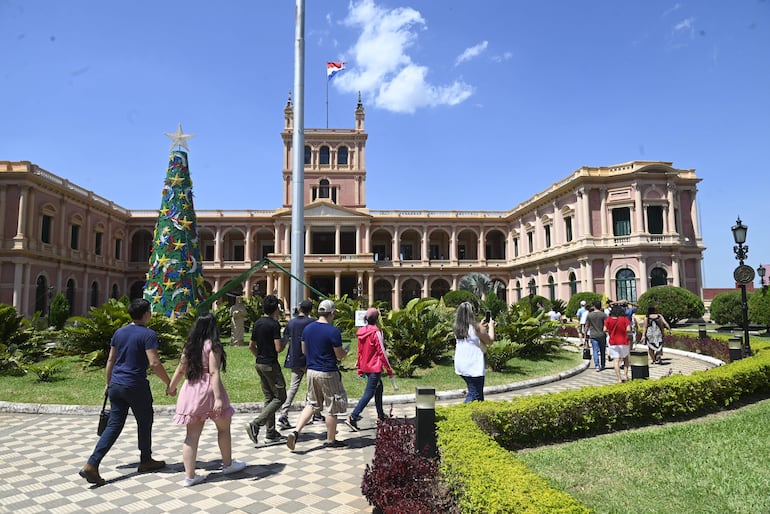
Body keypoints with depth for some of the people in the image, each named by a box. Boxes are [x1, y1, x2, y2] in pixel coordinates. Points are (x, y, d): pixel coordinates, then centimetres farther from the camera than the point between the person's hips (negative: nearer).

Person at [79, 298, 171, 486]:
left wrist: (108, 384, 22)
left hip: (116, 385, 6)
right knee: (145, 423, 13)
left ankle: (91, 465, 0)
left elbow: (110, 360, 13)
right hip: (136, 386, -6)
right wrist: (169, 383, -11)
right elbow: (154, 363, -20)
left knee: (114, 425, 9)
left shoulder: (119, 332, 8)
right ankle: (146, 461, 27)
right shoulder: (148, 334, -14)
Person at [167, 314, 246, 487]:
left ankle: (189, 476, 9)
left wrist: (171, 387, 28)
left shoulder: (189, 346, 7)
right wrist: (218, 398, -20)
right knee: (223, 428, 15)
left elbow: (180, 370, 12)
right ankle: (228, 464, 29)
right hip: (209, 390, -5)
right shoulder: (213, 346, -11)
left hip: (191, 391, 5)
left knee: (192, 435, 8)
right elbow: (214, 372, -18)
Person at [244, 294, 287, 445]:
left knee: (269, 397, 14)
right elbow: (278, 348, -20)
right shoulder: (274, 324, -15)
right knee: (280, 397, -1)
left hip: (259, 364, 9)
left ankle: (271, 433, 17)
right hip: (271, 364, -9)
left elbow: (251, 346, 15)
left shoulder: (257, 323, 9)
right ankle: (255, 424, -11)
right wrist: (284, 343, 0)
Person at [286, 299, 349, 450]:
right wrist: (346, 351, 10)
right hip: (328, 374, -6)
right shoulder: (333, 331, -17)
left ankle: (296, 431, 3)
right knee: (332, 407, 8)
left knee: (311, 404, 18)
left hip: (311, 371, 6)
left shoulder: (307, 328, 3)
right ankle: (330, 440, 18)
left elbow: (304, 351, 12)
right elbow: (339, 356, -11)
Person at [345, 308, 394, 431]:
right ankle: (352, 417, -14)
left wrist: (359, 368, 20)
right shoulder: (376, 332, -17)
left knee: (379, 387, 24)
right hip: (375, 367, -8)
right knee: (369, 393, -6)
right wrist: (389, 369, -6)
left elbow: (360, 351, 11)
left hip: (365, 367, 8)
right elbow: (381, 352, -14)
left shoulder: (361, 332, 4)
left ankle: (381, 415, 33)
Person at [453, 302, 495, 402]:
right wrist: (491, 326, 10)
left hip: (460, 365, 7)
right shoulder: (476, 327, -17)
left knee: (472, 391, 22)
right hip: (474, 366, -7)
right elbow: (490, 340, -4)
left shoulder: (458, 328, 3)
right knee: (475, 395, 1)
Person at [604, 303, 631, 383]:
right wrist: (623, 331, 7)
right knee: (625, 359, 20)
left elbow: (605, 330, -7)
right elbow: (628, 329, -13)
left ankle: (619, 379, -3)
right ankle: (626, 376, 14)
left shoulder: (608, 319, -3)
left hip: (613, 343, 0)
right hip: (623, 342, 0)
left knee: (616, 361, 1)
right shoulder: (625, 319, -6)